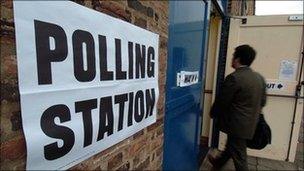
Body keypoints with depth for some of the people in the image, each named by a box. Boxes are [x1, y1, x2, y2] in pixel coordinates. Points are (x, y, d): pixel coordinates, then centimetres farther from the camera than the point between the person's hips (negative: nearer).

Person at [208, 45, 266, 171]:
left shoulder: (234, 78, -24)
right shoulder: (260, 78, 2)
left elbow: (221, 101, -17)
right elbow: (262, 102, 10)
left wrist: (213, 114, 1)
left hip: (237, 124, -8)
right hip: (250, 123, 9)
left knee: (239, 155, 9)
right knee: (232, 145, 27)